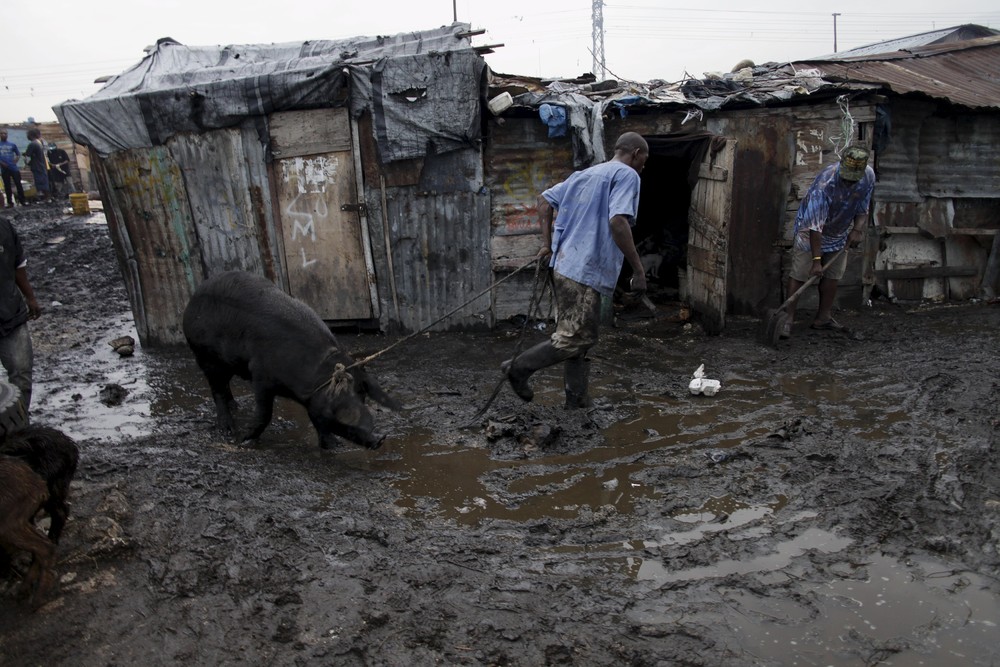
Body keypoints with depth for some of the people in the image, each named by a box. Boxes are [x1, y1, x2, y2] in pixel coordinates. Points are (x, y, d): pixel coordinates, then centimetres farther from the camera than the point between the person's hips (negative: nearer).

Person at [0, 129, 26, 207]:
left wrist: (16, 160, -2)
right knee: (7, 186, 6)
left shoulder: (12, 144, 7)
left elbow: (18, 154, 15)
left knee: (18, 184, -3)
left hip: (14, 168, 0)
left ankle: (22, 201, 2)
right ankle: (10, 202, 11)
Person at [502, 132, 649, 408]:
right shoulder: (627, 175, -4)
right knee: (572, 340, -3)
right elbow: (618, 221, -19)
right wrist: (638, 269, -15)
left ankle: (577, 402, 17)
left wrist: (546, 243, 19)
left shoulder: (585, 174, 21)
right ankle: (519, 367, 3)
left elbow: (545, 199, 22)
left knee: (582, 338, 13)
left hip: (565, 265, 9)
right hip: (585, 271, -9)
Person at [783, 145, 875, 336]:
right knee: (799, 274, -11)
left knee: (833, 274, 8)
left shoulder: (869, 176, -17)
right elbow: (815, 227, -35)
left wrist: (857, 229, -17)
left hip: (840, 232, 6)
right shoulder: (824, 183, -35)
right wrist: (816, 259, -36)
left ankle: (824, 317, 17)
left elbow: (862, 209, 1)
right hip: (810, 231, -6)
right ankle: (788, 318, -8)